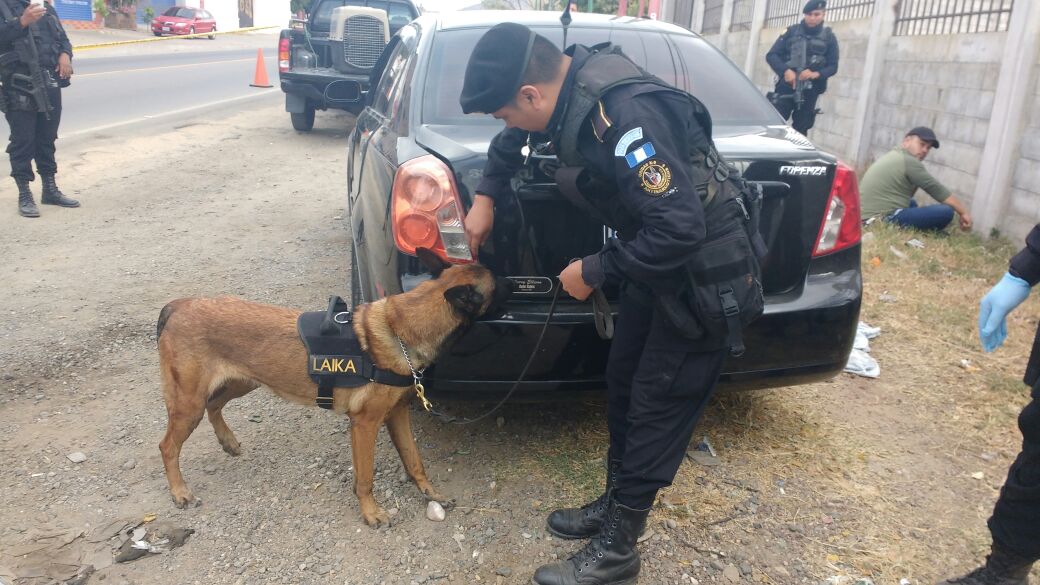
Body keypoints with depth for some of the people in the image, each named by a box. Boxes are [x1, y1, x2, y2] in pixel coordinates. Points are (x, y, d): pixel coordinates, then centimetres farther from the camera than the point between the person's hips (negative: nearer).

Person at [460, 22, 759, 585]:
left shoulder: (625, 114, -32)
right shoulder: (572, 82, -5)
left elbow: (680, 228, -33)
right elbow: (514, 141, 17)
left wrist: (594, 271, -21)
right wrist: (485, 196, 8)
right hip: (654, 258, 9)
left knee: (655, 407, 0)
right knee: (622, 384, 16)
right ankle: (614, 505, 34)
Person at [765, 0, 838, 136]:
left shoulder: (829, 37, 7)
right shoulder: (792, 31, 6)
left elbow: (833, 66, 5)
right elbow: (771, 55, 0)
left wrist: (816, 74, -17)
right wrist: (785, 70, -19)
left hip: (809, 92, 1)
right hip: (786, 87, -1)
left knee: (800, 130, 2)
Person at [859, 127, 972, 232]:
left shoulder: (893, 156, 22)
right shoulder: (909, 161, -8)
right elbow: (937, 190, -6)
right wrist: (964, 212, 0)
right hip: (883, 219, -11)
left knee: (911, 204, 40)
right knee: (946, 212, -17)